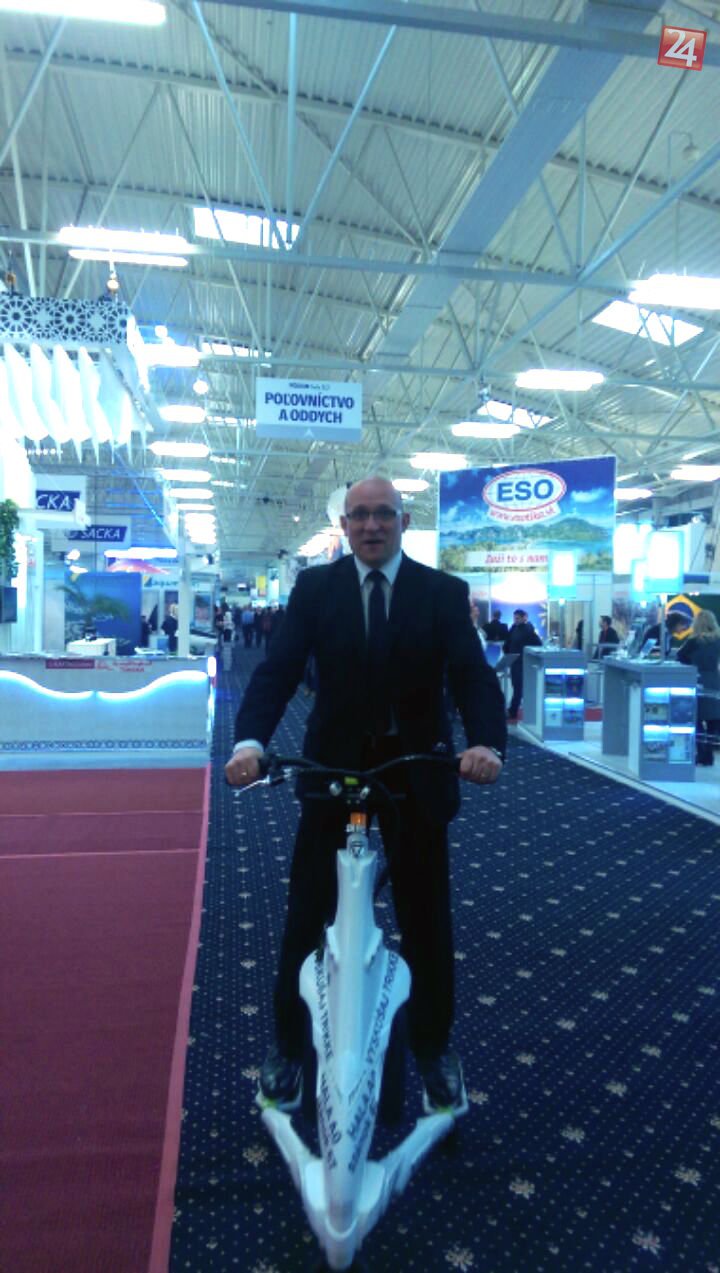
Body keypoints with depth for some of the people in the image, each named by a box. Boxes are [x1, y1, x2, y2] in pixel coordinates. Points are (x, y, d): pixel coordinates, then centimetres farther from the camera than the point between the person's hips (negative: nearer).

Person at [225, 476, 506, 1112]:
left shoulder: (444, 592, -4)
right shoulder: (314, 587, -2)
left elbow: (473, 675, -14)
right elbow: (278, 670, -11)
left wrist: (486, 743, -34)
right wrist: (250, 741, -29)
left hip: (417, 771, 0)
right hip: (331, 767, 0)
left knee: (427, 918, 13)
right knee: (306, 915, 8)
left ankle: (435, 1048, 34)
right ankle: (288, 1044, 29)